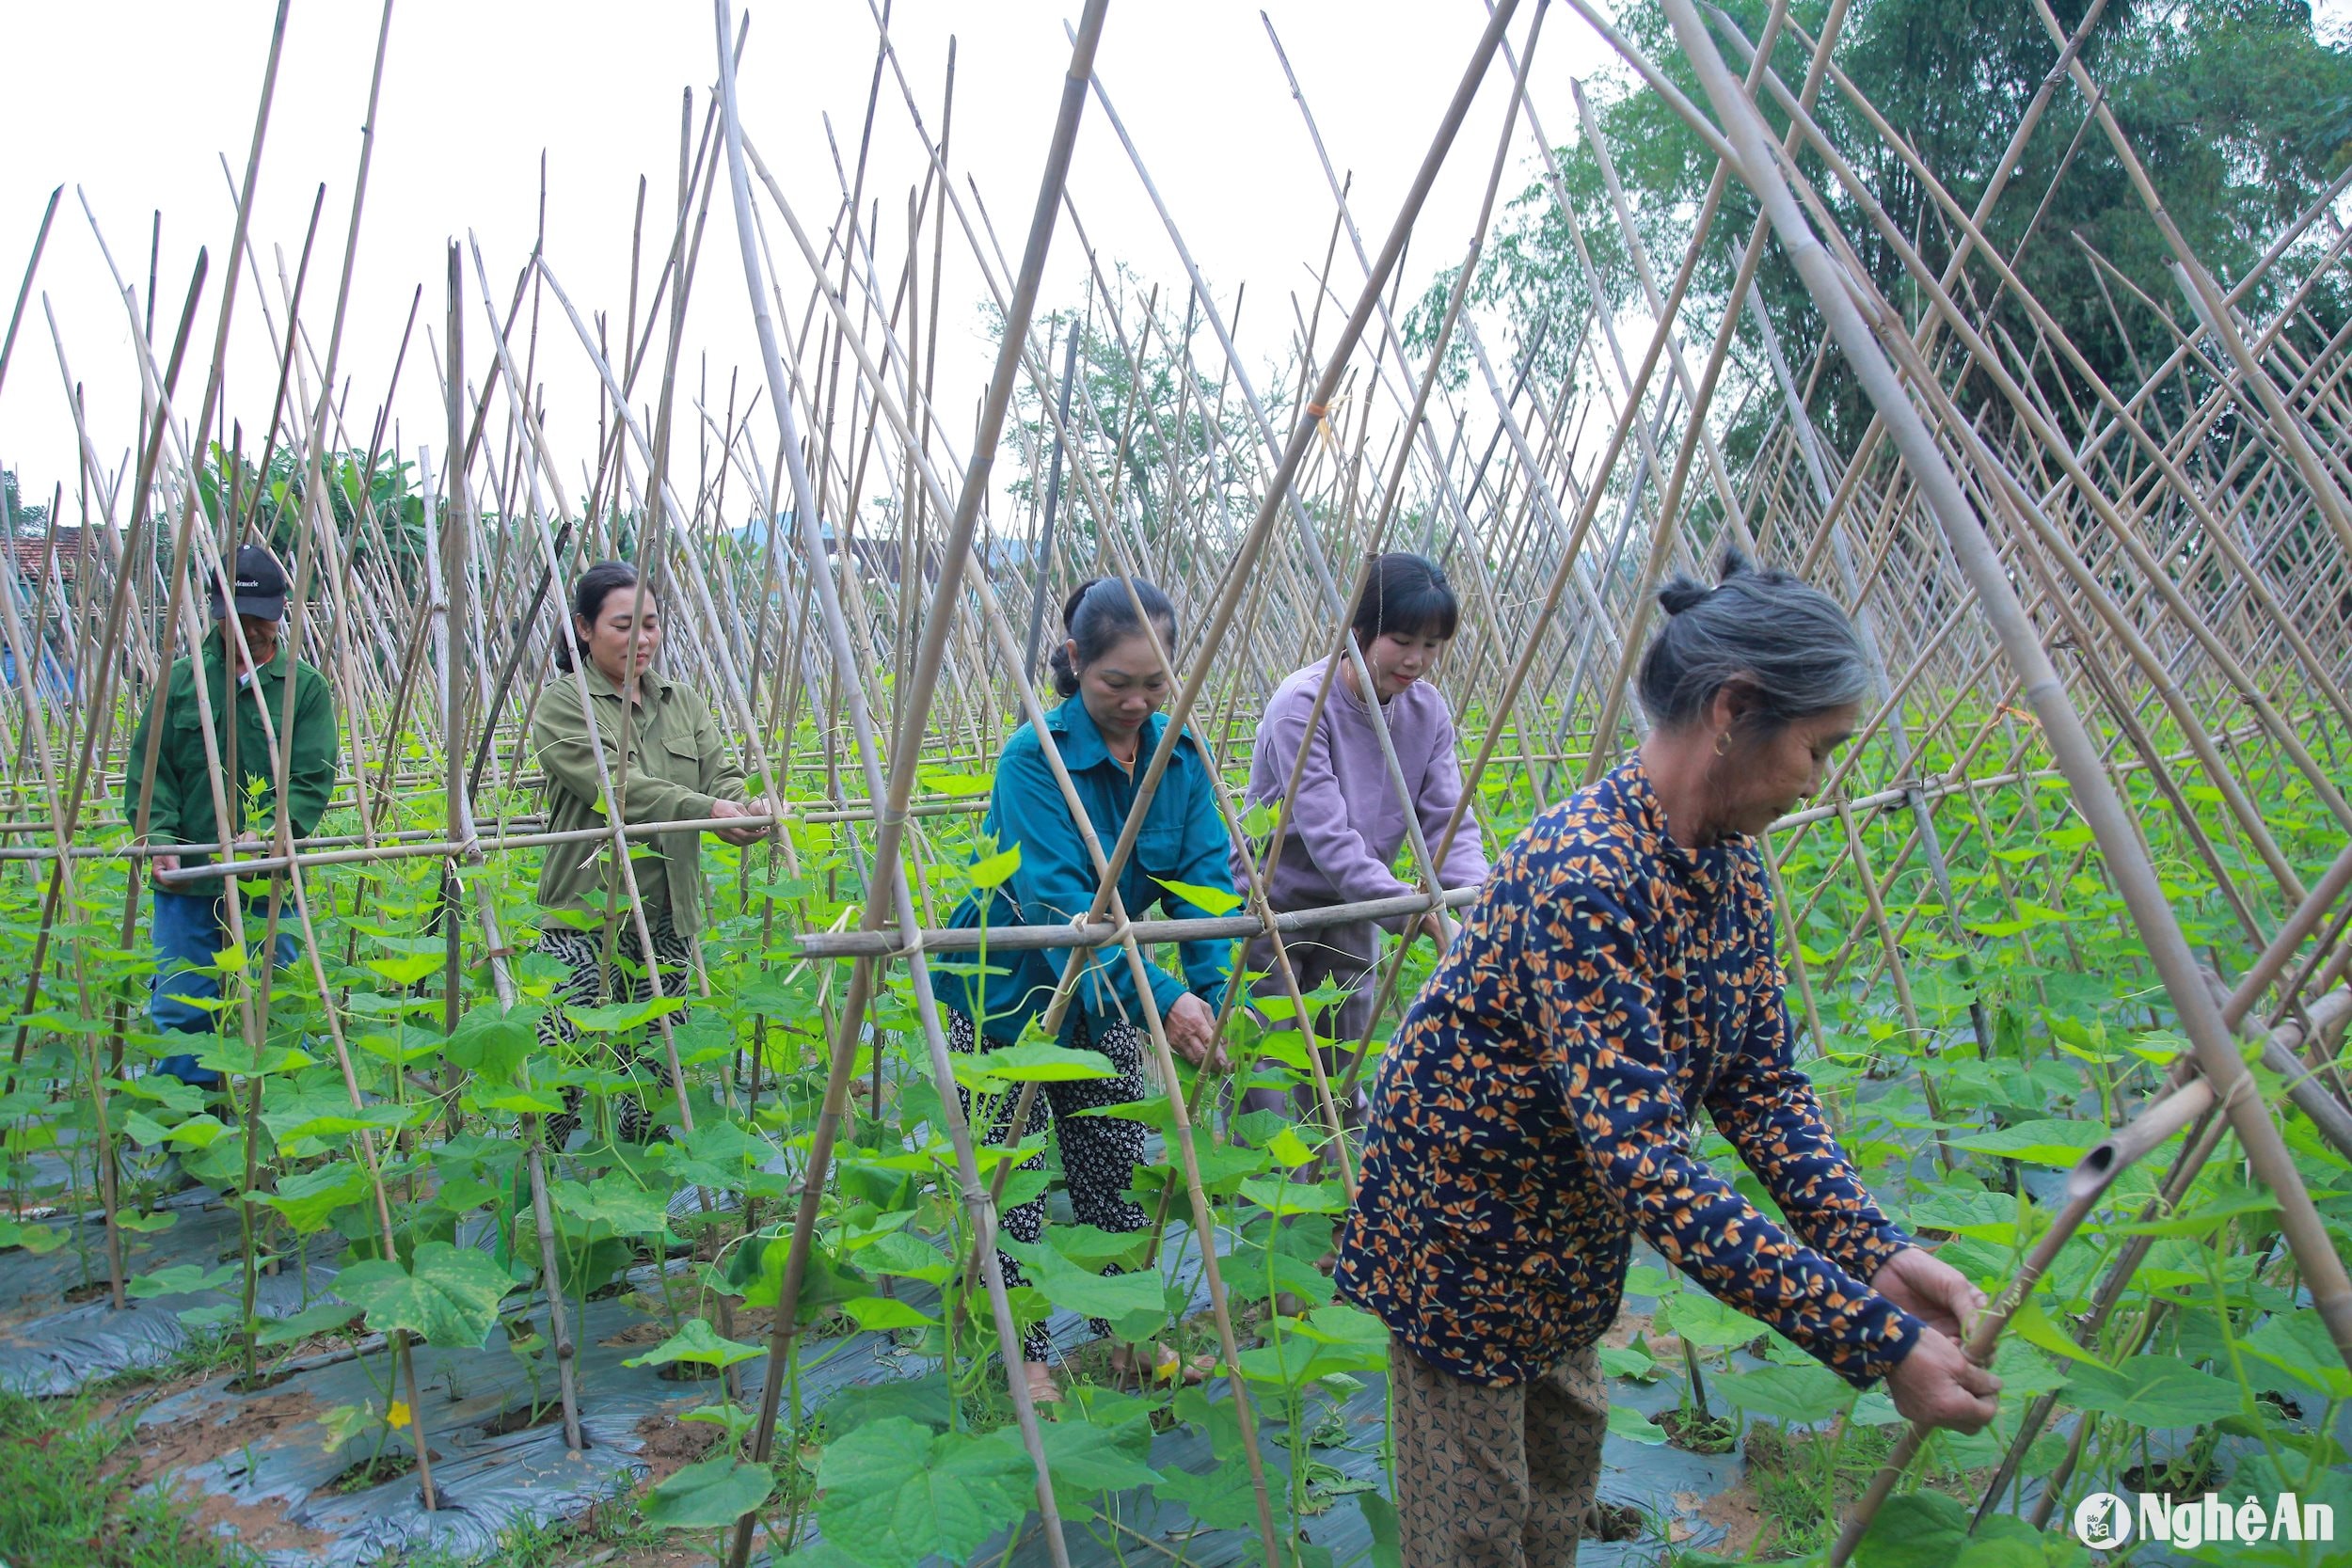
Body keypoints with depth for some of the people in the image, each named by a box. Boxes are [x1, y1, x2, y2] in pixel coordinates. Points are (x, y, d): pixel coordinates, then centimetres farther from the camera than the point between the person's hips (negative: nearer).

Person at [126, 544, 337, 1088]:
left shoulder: (306, 687, 3)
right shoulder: (181, 679, 8)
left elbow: (312, 781, -4)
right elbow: (148, 769, 7)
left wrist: (268, 833, -21)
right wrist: (159, 838, -9)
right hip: (185, 882, 2)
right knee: (179, 1013, 4)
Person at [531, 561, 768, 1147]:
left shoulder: (683, 702, 16)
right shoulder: (561, 703, -3)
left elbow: (719, 775, 6)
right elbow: (614, 785, -16)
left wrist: (746, 808, -18)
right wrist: (705, 810, -26)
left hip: (668, 919, 5)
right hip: (586, 918, -5)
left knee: (657, 1067, 9)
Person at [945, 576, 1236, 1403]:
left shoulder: (1181, 755, -8)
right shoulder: (1034, 758, -25)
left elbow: (1205, 879, -12)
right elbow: (1058, 902, -34)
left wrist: (1217, 994, -28)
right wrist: (1160, 998, -42)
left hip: (1102, 994, 5)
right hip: (1006, 994, -5)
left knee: (1117, 1171, 13)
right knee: (1014, 1181, 2)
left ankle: (1129, 1337, 30)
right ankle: (1025, 1357, 19)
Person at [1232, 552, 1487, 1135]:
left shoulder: (1428, 710, -4)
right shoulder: (1302, 703, -23)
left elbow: (1447, 821, -8)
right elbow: (1325, 834, -30)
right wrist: (1404, 904, -40)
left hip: (1350, 914, 6)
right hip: (1271, 907, -6)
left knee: (1340, 1083, 15)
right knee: (1267, 1083, -3)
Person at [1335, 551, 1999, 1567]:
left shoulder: (1731, 864, -6)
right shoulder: (1587, 874, -36)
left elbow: (1761, 1086, -2)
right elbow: (1645, 1162, -39)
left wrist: (1877, 1251, -16)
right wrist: (1876, 1340, -37)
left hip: (1568, 1228, 8)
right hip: (1464, 1234, -8)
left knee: (1564, 1451, 26)